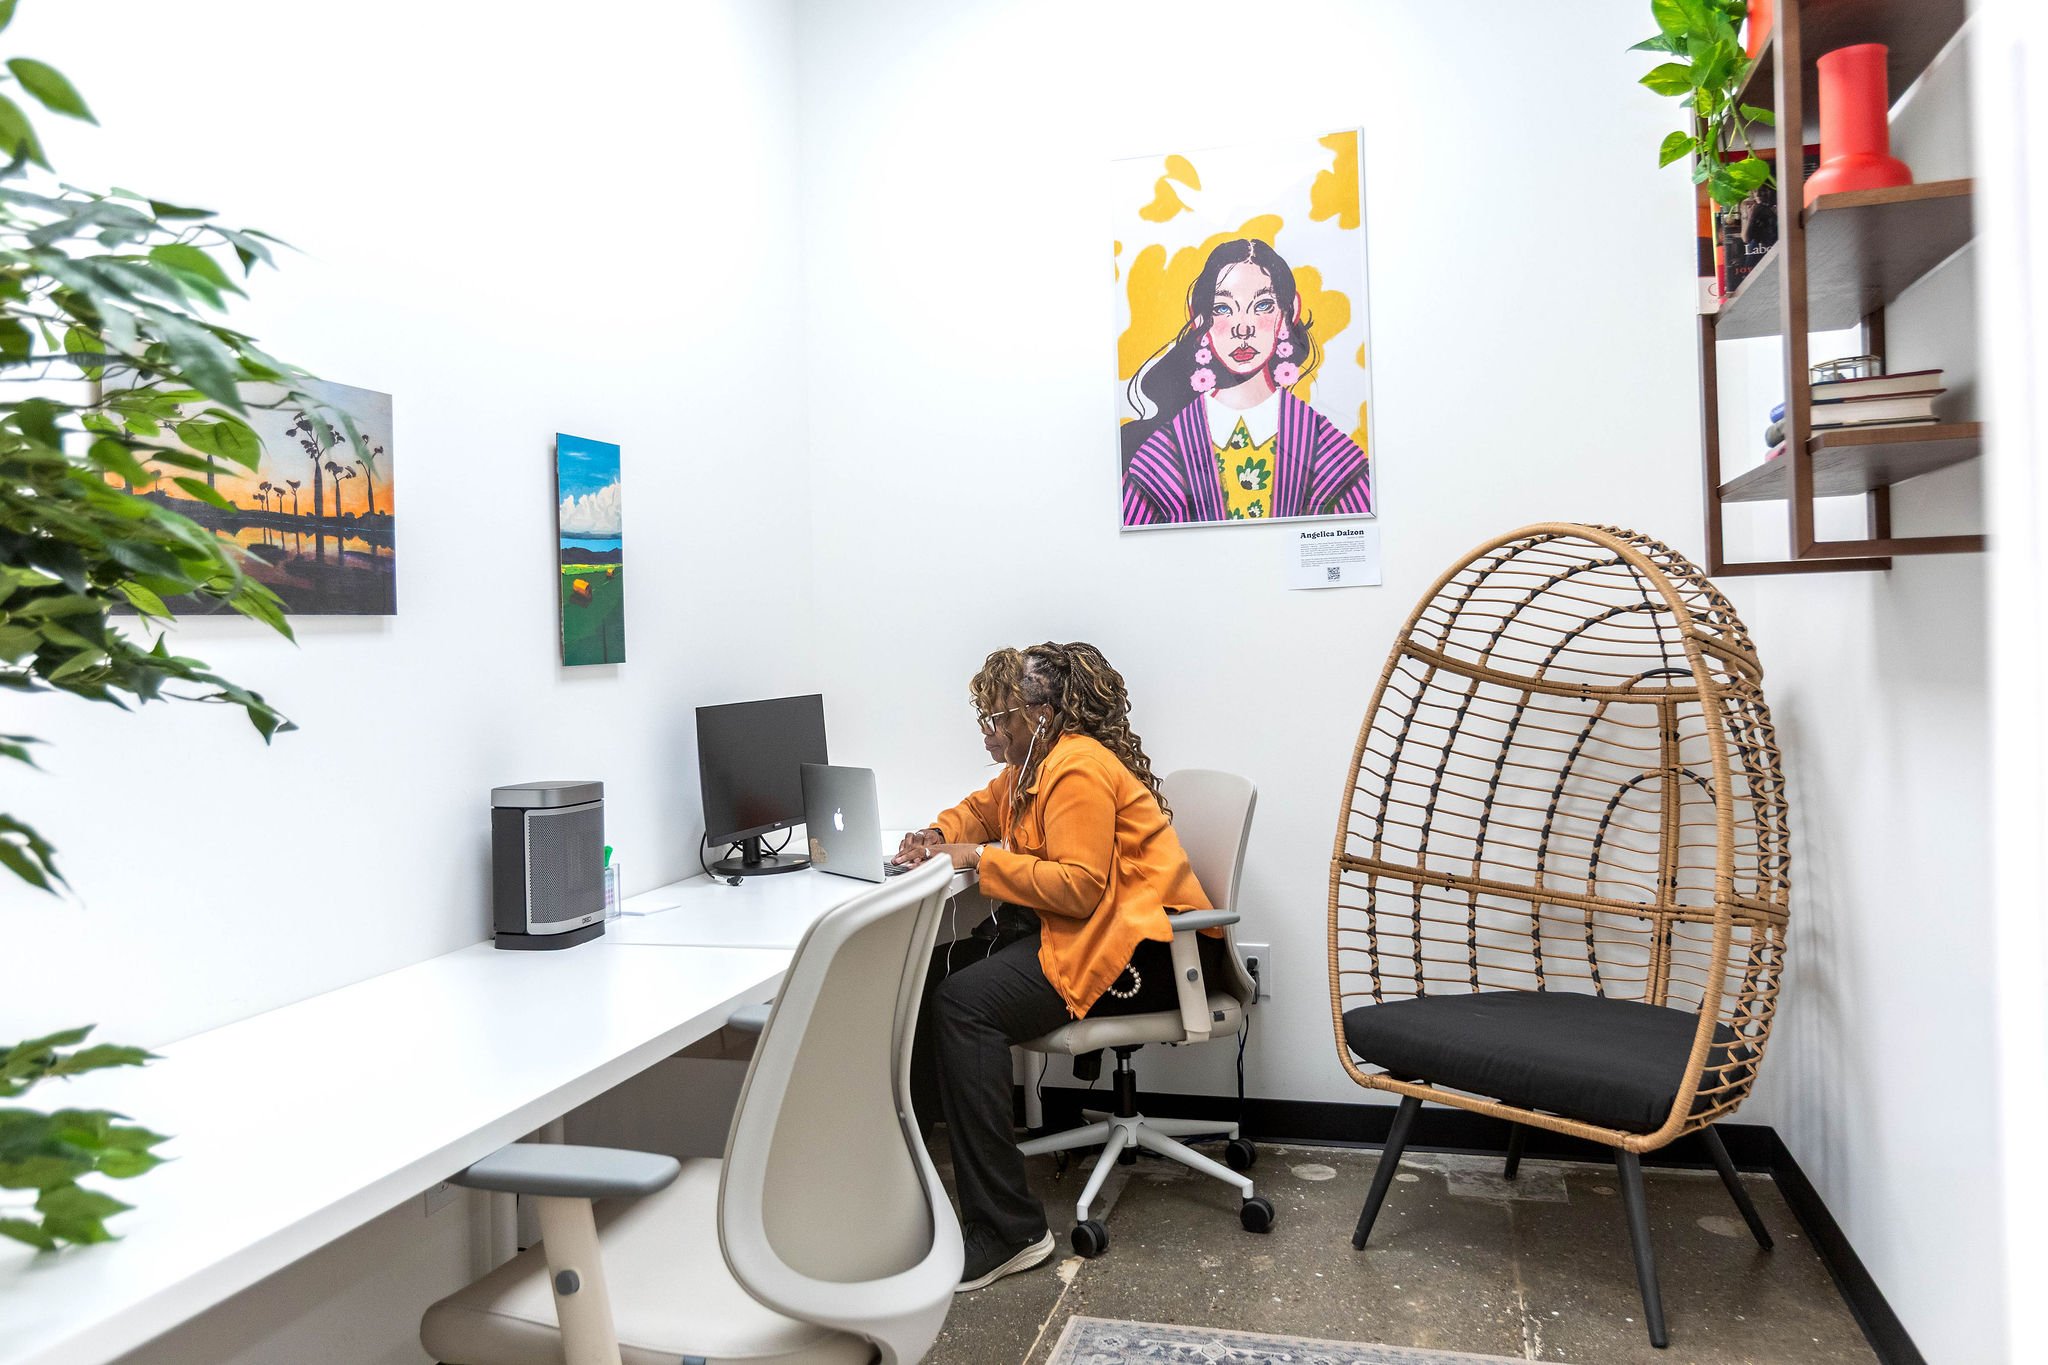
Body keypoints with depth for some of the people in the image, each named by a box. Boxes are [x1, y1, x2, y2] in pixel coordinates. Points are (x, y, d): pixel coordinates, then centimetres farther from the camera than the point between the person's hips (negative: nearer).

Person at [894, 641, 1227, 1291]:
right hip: (1070, 929, 10)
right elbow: (982, 808, 31)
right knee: (931, 972, -1)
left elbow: (1079, 887, -23)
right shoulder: (1034, 764, 14)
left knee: (966, 1001, -26)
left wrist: (980, 858, -16)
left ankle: (1008, 1230, -22)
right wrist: (940, 833, 9)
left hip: (1136, 944, -10)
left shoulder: (1078, 769, -16)